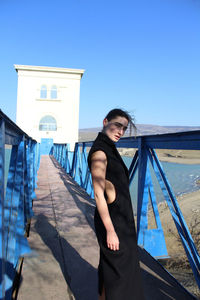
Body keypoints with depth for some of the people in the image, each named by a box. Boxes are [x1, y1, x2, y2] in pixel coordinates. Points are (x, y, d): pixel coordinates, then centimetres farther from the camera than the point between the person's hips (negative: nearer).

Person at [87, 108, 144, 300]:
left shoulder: (109, 149, 9)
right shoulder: (99, 152, -20)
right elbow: (98, 194, -22)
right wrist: (110, 231, -20)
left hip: (120, 216, 9)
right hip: (112, 219, -9)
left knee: (109, 267, 22)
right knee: (117, 270, 6)